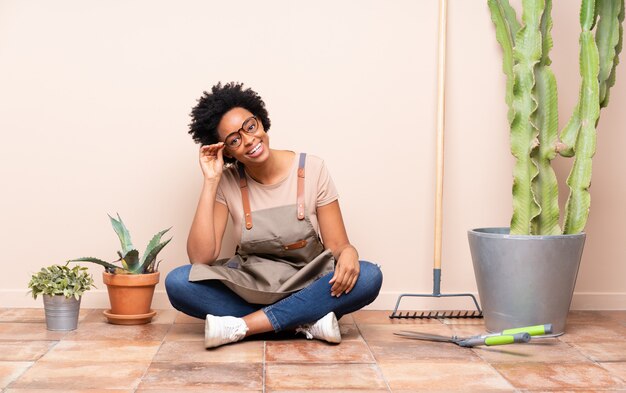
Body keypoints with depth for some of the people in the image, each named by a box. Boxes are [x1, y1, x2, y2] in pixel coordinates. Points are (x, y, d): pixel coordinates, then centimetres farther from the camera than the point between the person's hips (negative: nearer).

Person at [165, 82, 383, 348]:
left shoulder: (311, 169, -6)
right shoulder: (227, 182, -5)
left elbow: (337, 244, -5)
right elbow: (200, 258, -16)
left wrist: (348, 253, -30)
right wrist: (210, 182, -18)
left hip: (307, 286, 0)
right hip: (247, 287, 1)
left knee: (368, 277, -29)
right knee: (177, 282, -25)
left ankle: (241, 325, -27)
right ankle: (307, 321, -23)